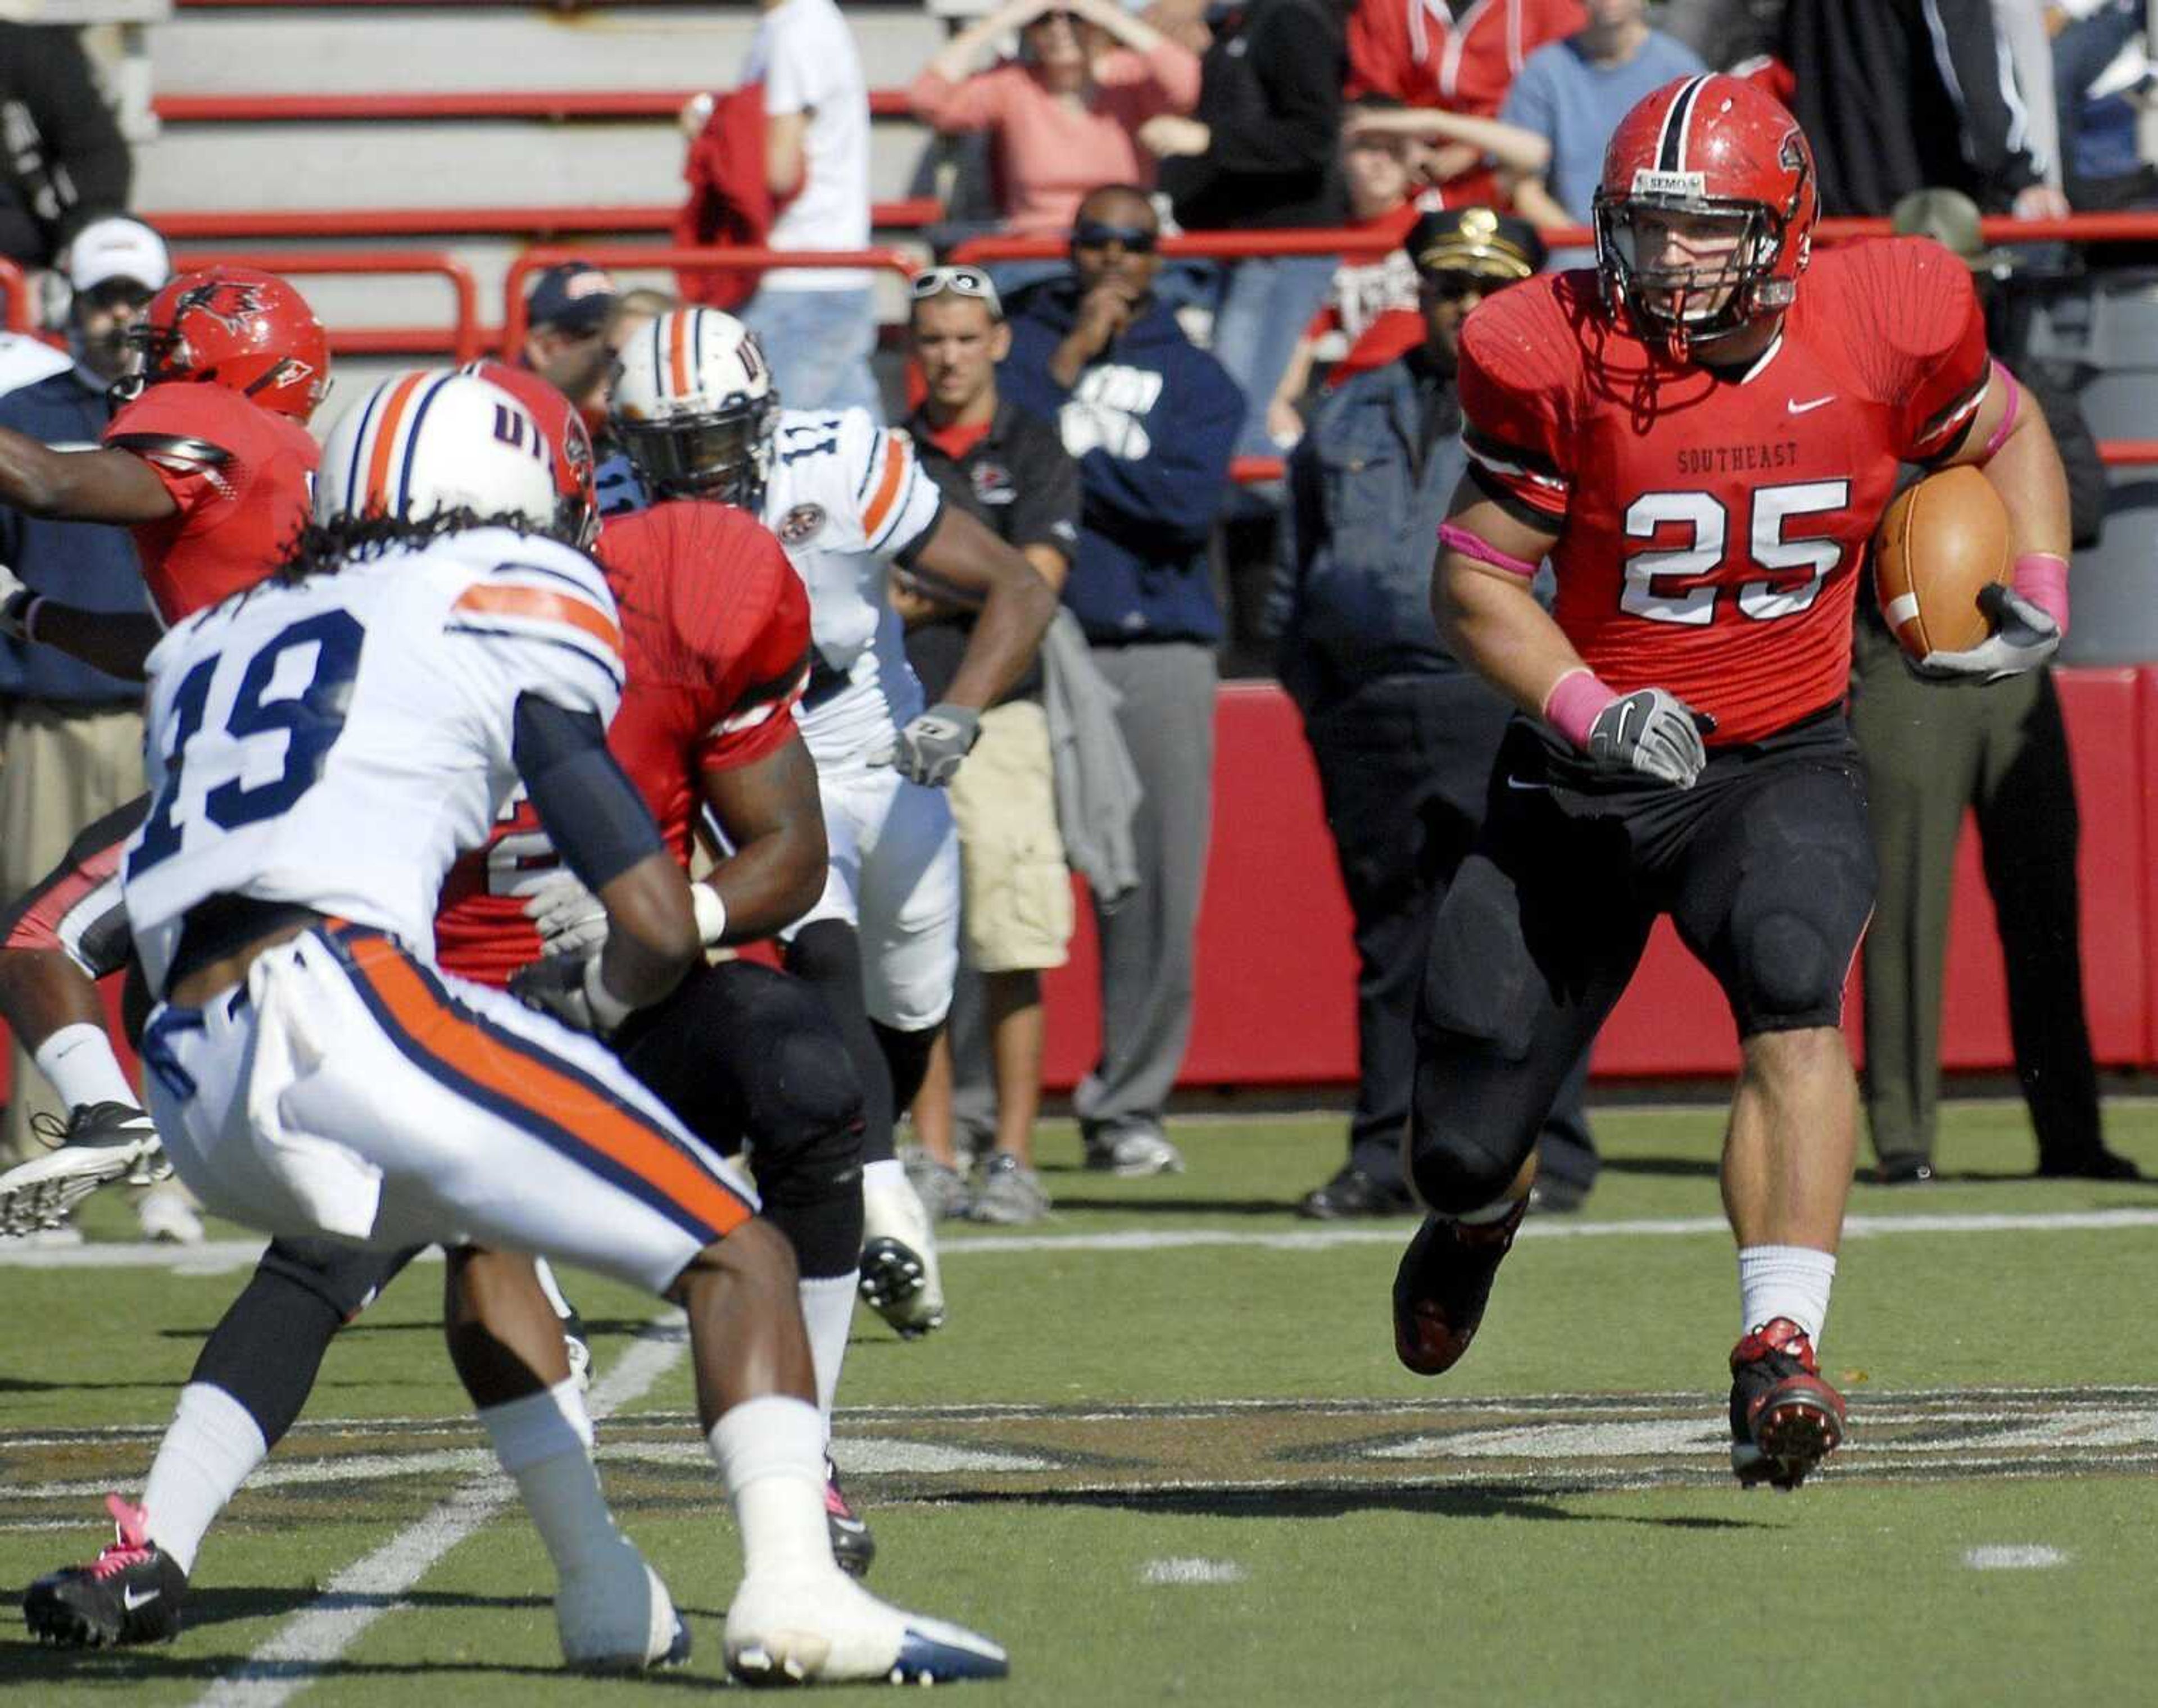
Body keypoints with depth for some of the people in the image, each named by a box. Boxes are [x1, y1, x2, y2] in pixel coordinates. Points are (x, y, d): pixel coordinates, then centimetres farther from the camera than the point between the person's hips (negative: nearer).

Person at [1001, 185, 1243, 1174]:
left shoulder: (1193, 377, 12)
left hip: (1156, 654, 1)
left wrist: (1070, 460, -4)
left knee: (1154, 889, -2)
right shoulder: (1025, 344, 11)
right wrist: (1071, 360, -7)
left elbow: (1190, 504, -5)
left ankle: (1127, 1104, 8)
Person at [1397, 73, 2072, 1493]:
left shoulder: (1885, 327, -10)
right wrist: (1595, 715, -22)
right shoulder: (1563, 358, -15)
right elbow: (1476, 579, -7)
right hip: (1588, 774, 0)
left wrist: (2038, 600, -5)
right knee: (1464, 1147, 4)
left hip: (1783, 760, 0)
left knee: (1793, 995, -33)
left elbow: (2003, 432, 12)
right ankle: (1483, 1207, 44)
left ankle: (1781, 1351, -37)